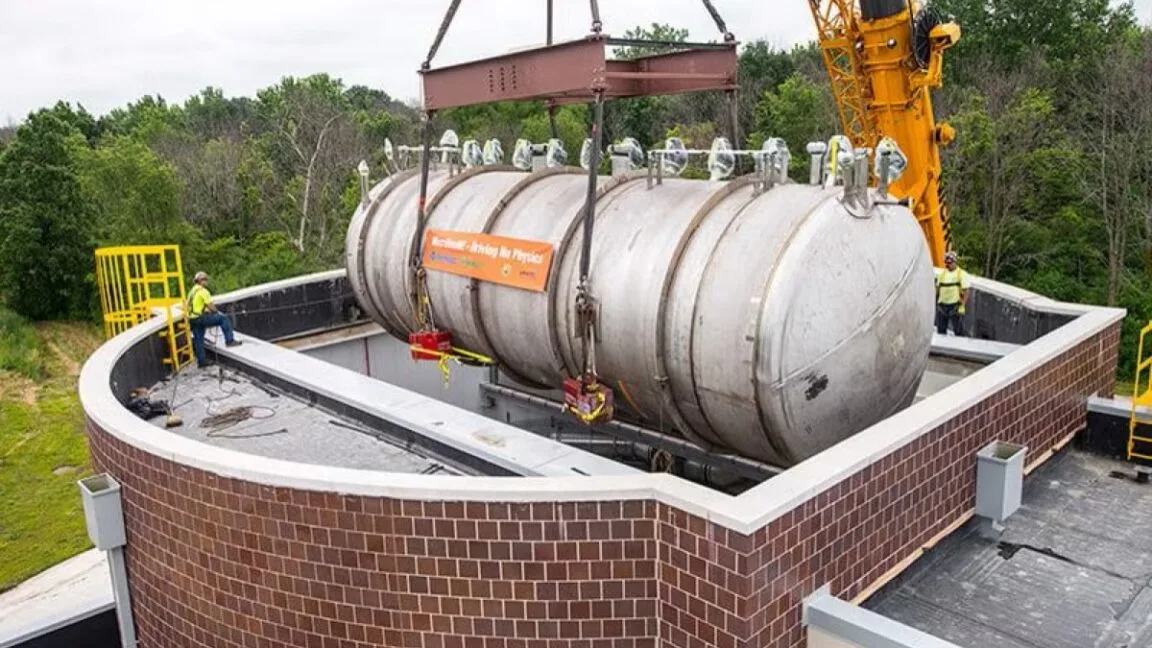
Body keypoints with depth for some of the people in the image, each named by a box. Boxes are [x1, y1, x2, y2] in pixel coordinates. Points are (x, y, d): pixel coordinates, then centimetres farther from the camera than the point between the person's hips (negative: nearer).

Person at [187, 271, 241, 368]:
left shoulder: (192, 291, 21)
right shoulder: (202, 291, -9)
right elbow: (210, 305, -15)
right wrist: (216, 312, 5)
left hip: (192, 319, 10)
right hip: (201, 317, -10)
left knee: (198, 339, 12)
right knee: (223, 318, -5)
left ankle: (201, 361, 17)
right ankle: (229, 340, -9)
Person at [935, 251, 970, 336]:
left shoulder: (962, 274, -1)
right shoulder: (942, 274, 13)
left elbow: (966, 292, -5)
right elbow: (937, 289, 18)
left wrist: (962, 305, -14)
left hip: (955, 306, -5)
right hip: (942, 306, 5)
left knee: (958, 330, -5)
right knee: (941, 330, 7)